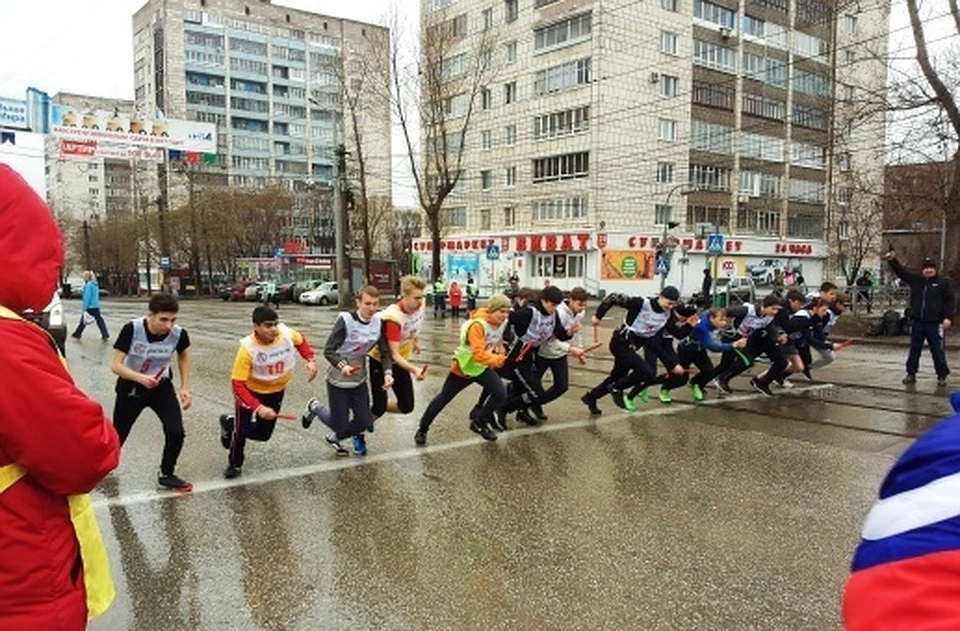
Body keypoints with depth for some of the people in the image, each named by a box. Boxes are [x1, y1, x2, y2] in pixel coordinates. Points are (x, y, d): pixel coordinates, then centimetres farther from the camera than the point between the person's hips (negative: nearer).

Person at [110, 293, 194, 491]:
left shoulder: (179, 333, -22)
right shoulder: (132, 329, -28)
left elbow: (183, 356, 1)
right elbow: (115, 365, -24)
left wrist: (185, 388, -4)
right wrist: (141, 378, -41)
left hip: (161, 386, 1)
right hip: (130, 387, -1)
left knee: (176, 432, -15)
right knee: (118, 435, 16)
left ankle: (166, 475, 10)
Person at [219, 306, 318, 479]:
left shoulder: (286, 334, -24)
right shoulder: (248, 349, -35)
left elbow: (301, 341, 2)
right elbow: (237, 384, -33)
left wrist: (310, 360, -14)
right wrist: (258, 408, -43)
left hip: (276, 391, 4)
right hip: (250, 390, -4)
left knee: (263, 434, 11)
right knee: (242, 429, -1)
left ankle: (230, 424, 40)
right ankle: (235, 464, 31)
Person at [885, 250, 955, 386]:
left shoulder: (943, 283, -1)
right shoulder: (915, 280, 8)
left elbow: (951, 301, -4)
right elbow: (901, 271, 4)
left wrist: (948, 317, -14)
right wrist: (892, 261, -11)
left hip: (935, 323, -3)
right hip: (918, 322, 4)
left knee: (938, 351, 1)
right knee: (914, 350, 10)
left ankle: (942, 376, 11)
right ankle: (911, 374, 19)